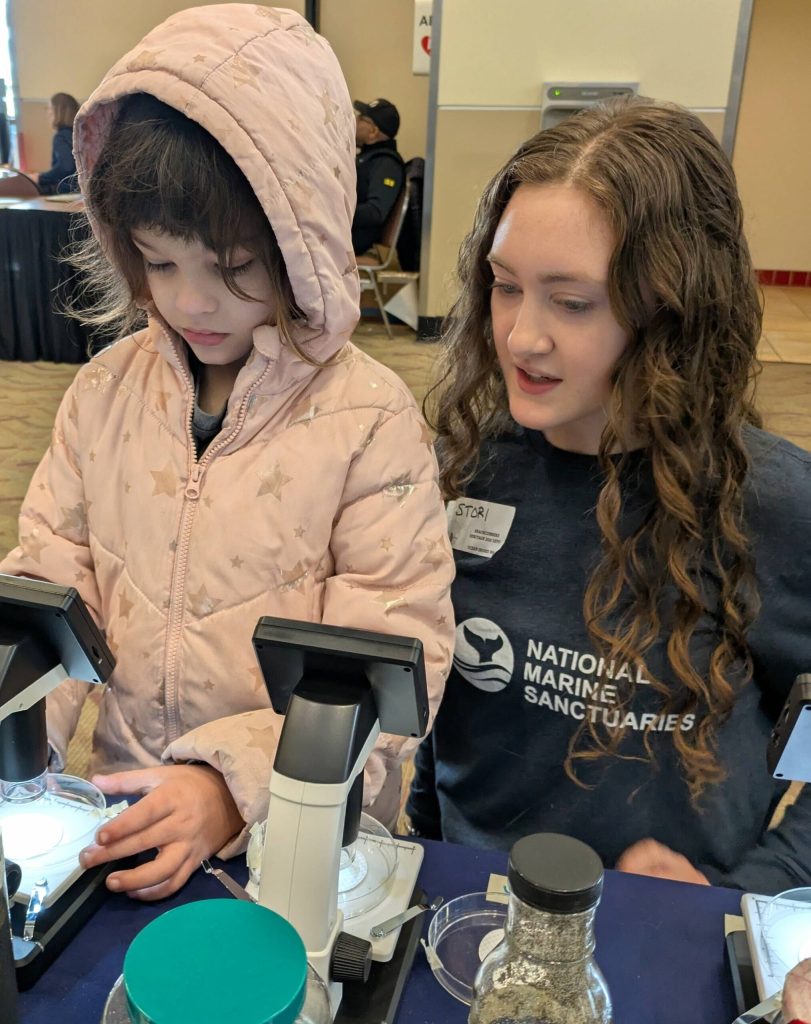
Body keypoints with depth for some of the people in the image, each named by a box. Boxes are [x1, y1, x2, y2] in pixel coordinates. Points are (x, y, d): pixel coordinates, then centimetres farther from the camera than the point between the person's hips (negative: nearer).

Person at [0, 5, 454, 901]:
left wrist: (234, 782, -23)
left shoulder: (369, 420, -13)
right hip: (126, 800, 4)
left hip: (302, 827, -3)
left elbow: (393, 666, -13)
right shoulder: (104, 391, 1)